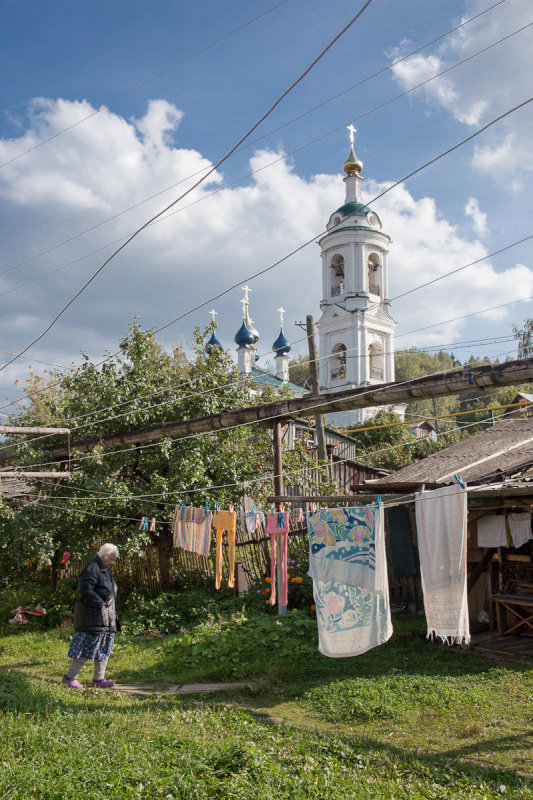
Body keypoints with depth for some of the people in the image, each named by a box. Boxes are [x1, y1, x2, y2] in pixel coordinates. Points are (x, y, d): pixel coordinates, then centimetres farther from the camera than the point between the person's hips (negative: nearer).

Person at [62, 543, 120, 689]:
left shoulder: (106, 570, 17)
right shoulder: (91, 569, -14)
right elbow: (86, 591, -22)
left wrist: (113, 612, 17)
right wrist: (100, 604, -21)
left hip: (105, 616, 10)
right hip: (91, 615, -10)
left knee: (104, 649, 10)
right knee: (88, 645, -7)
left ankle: (98, 679, 16)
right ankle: (69, 677, 5)